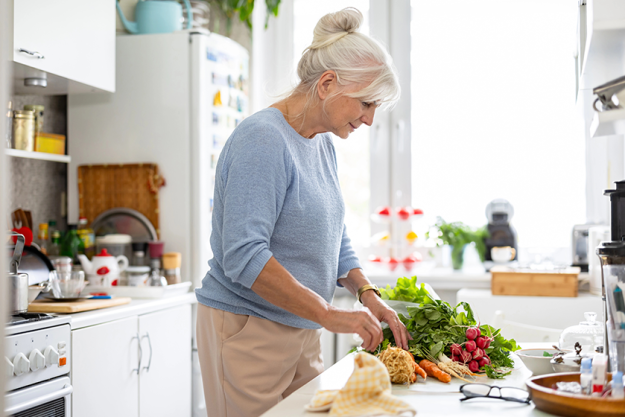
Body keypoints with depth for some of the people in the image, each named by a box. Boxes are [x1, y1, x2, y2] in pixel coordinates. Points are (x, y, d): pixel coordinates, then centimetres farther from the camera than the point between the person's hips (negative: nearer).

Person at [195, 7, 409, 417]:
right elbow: (243, 256, -26)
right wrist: (329, 314, -25)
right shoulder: (263, 138, -18)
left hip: (301, 330, 8)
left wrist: (368, 294, 0)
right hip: (247, 328, -8)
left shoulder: (324, 144, 10)